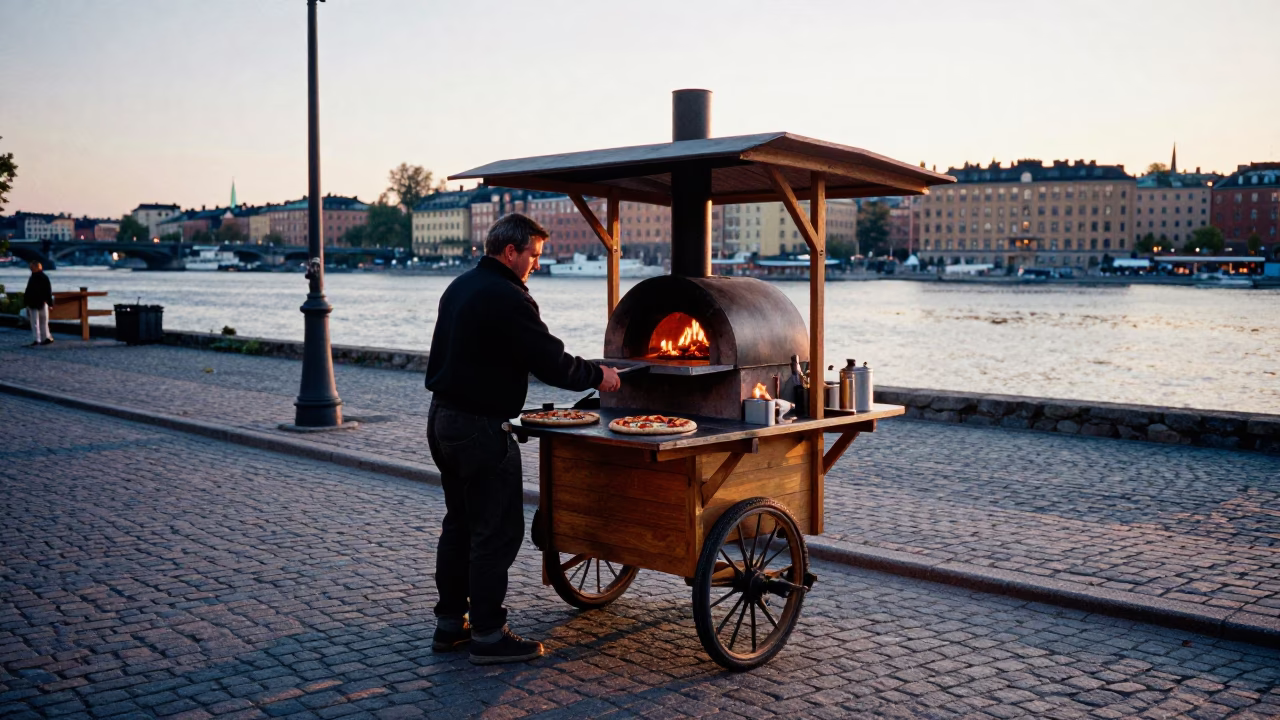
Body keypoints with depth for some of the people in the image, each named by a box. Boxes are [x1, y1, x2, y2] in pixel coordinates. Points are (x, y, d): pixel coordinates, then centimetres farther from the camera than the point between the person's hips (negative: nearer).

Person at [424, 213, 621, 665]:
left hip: (444, 417, 10)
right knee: (497, 530, -2)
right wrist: (597, 376, -2)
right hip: (480, 427, -10)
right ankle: (488, 635, 6)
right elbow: (550, 362, -18)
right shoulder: (506, 298, -18)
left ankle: (450, 623, 26)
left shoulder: (461, 286, 13)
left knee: (460, 523, 18)